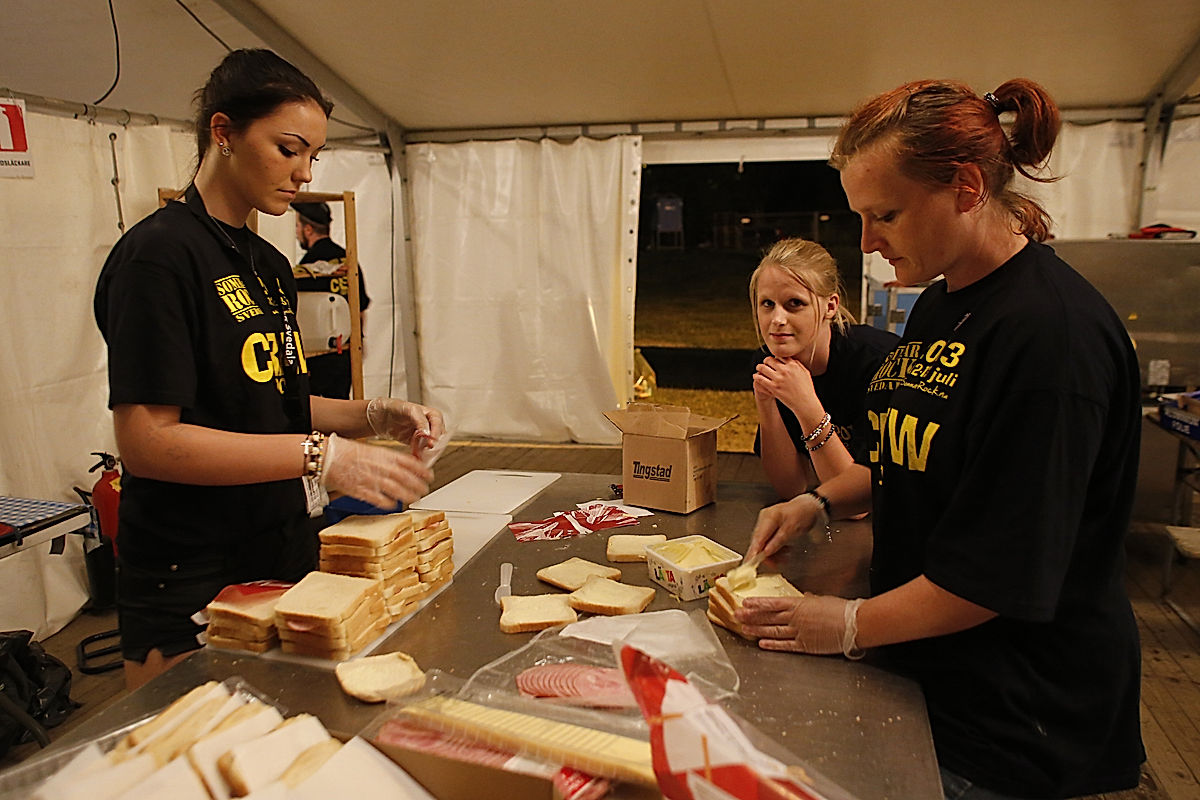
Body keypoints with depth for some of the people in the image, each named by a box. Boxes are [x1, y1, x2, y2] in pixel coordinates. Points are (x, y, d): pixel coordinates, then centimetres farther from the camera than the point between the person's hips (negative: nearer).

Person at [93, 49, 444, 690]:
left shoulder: (270, 265, 11)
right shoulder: (160, 255, -15)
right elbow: (147, 440, -21)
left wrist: (375, 416, 0)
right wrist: (321, 456, -25)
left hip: (284, 559, 8)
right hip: (191, 590, -7)